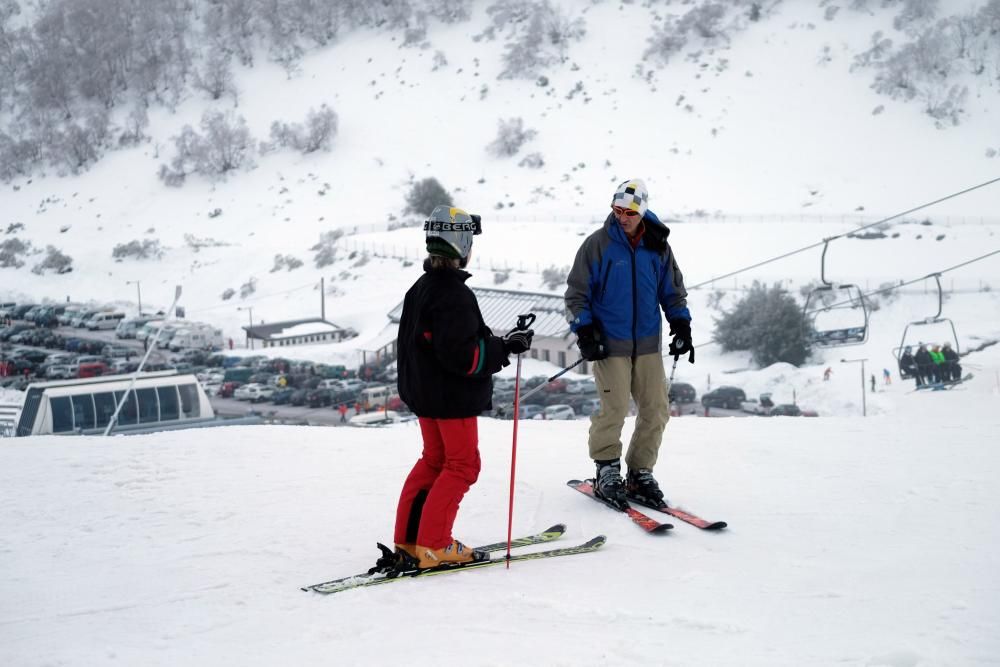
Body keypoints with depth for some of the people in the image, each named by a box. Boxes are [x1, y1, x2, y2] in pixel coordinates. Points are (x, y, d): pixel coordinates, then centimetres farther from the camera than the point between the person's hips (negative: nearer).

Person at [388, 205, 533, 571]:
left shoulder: (421, 288, 9)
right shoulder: (455, 294, -22)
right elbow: (461, 354, -27)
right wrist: (505, 347, -21)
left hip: (424, 393, 9)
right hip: (454, 396, -9)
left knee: (433, 460, 18)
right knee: (461, 465, 0)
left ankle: (408, 539, 19)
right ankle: (434, 546, -2)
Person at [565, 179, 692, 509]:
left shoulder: (657, 246, 6)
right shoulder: (598, 244, -4)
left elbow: (673, 290, 16)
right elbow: (577, 292, -1)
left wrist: (681, 325, 6)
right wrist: (584, 331, -10)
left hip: (647, 343, 4)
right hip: (609, 342, -4)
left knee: (656, 409, 2)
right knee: (615, 408, -11)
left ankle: (640, 473, 14)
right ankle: (607, 471, 7)